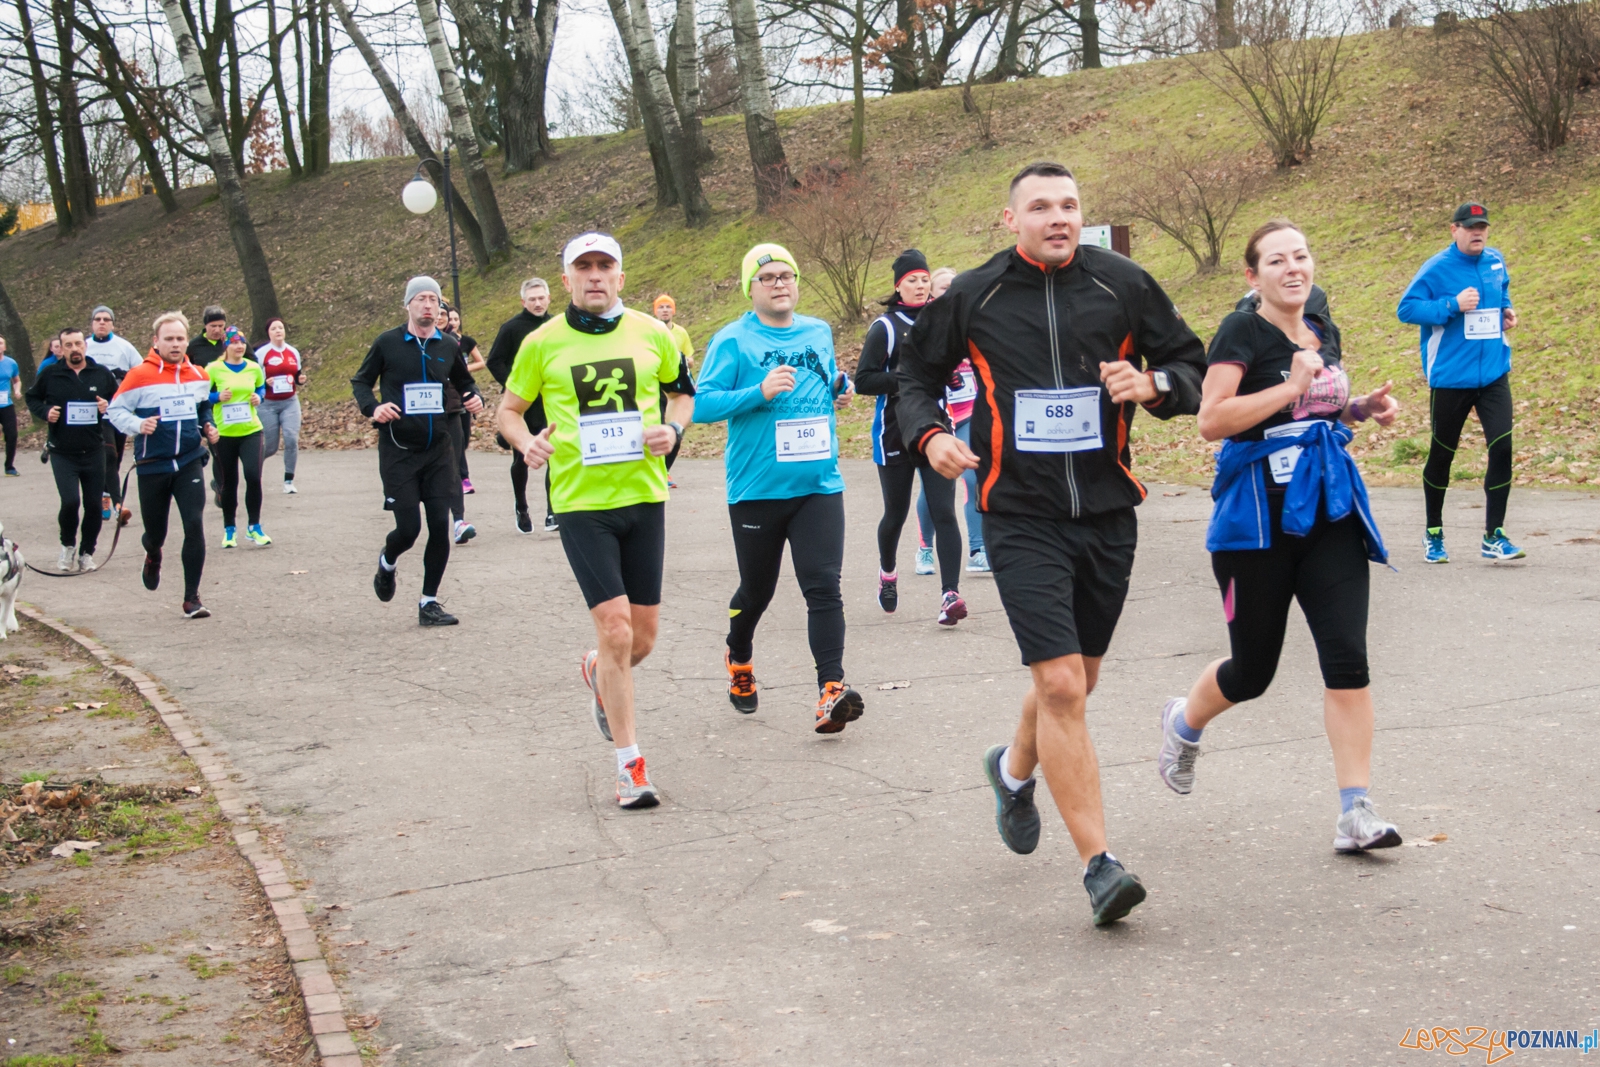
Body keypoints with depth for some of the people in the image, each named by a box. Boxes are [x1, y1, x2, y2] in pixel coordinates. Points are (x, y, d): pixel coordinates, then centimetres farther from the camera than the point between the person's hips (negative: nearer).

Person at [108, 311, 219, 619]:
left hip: (189, 463, 2)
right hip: (153, 466, -2)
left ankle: (191, 598, -5)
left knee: (194, 526, -12)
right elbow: (115, 410, -4)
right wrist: (138, 425, -22)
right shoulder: (139, 376, -8)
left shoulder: (199, 376, 6)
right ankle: (153, 557, 50)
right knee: (155, 530, 10)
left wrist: (208, 427, 7)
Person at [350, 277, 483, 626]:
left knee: (439, 527, -1)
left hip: (439, 450, 3)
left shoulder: (448, 345, 6)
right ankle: (387, 562, 31)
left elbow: (464, 382, 21)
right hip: (398, 450, -3)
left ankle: (429, 603, 13)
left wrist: (475, 398, -1)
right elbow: (360, 381, 7)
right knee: (408, 528, -6)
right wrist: (372, 408, -13)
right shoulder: (388, 343, -3)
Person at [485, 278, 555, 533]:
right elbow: (494, 362, -5)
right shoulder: (512, 327, -5)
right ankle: (521, 510, 24)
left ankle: (552, 512, -4)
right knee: (521, 459, 8)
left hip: (550, 406, 2)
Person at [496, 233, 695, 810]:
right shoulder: (543, 343, 0)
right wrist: (526, 443, -11)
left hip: (644, 496, 3)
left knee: (644, 634, 8)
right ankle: (630, 765, 1)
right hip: (581, 502, -3)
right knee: (615, 628, -11)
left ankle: (601, 676, 46)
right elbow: (508, 409, 10)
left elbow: (683, 389, 19)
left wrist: (672, 428, -2)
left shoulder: (652, 334, 4)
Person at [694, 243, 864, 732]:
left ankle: (831, 689, -15)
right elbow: (702, 405, -12)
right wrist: (760, 392, -24)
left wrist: (841, 388, 6)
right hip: (757, 487, -2)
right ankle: (739, 659, 43)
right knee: (756, 590, 13)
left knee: (823, 585, -12)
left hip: (819, 485, 2)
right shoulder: (732, 340, -5)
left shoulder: (819, 333, 11)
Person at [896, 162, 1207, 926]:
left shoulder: (1122, 284, 3)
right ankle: (1098, 864, -8)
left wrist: (1152, 384, -11)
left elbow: (1192, 364, 11)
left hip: (1107, 511, 3)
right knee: (1060, 685, -14)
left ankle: (1014, 768, 49)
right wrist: (930, 434, -6)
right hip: (1020, 514, -3)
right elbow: (917, 373, 14)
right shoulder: (973, 297, 1)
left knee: (1074, 682, 16)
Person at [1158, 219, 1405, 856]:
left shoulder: (1325, 333, 13)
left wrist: (1362, 410, 9)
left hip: (1330, 509, 5)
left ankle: (1355, 814, -4)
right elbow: (1212, 420, -20)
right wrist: (1291, 386, -22)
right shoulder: (1243, 331, -8)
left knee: (1347, 655, -8)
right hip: (1258, 516, -5)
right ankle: (1183, 722, 40)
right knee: (1253, 671, 7)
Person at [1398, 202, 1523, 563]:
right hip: (1450, 377, -4)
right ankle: (1433, 533, 26)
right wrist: (1453, 305, -22)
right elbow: (1407, 308, -14)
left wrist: (1506, 309, 8)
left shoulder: (1496, 261, 7)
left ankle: (1493, 536, 1)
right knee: (1442, 453, 8)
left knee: (1502, 448, -8)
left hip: (1494, 374, 4)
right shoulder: (1436, 269, -10)